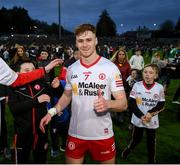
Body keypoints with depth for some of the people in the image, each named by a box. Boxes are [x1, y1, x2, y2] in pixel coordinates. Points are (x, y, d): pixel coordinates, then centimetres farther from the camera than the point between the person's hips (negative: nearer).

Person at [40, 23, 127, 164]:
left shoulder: (110, 67, -11)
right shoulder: (71, 69, 2)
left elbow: (123, 103, -11)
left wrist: (107, 104, -32)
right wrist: (52, 112, -1)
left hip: (102, 135, -3)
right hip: (75, 133, 3)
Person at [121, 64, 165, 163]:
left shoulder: (159, 88, -10)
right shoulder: (137, 85, -11)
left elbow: (161, 105, -4)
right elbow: (131, 104, -11)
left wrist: (151, 113, -19)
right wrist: (141, 116, -20)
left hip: (152, 120, 0)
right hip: (138, 119, 0)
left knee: (151, 142, 14)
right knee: (136, 139, 16)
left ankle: (152, 160, 34)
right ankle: (128, 149, 46)